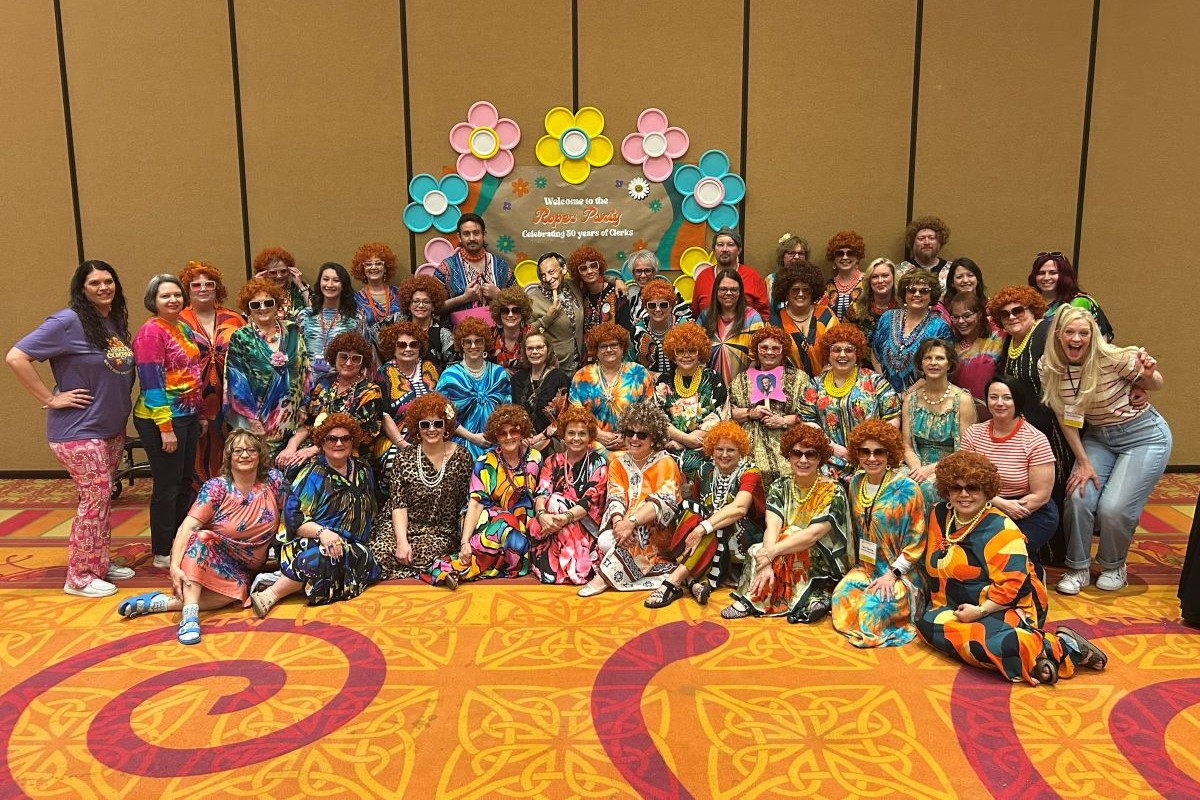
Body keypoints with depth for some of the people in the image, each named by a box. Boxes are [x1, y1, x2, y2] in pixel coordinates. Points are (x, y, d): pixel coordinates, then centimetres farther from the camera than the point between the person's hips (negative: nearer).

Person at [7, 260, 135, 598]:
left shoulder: (116, 321, 7)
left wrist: (120, 410, 6)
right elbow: (16, 357, -19)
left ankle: (99, 564, 27)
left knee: (103, 497, 14)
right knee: (95, 497, -5)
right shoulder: (67, 322, -15)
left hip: (112, 428, 7)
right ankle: (79, 577, 8)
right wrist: (51, 399, -17)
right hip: (78, 431, -7)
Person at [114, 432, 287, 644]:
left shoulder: (273, 480, -5)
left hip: (247, 567, 1)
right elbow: (187, 527, -21)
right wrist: (175, 566, -35)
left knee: (235, 589, -35)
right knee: (201, 537, -36)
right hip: (211, 557, -1)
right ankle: (190, 615, -43)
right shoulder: (216, 487, -11)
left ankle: (163, 602, -28)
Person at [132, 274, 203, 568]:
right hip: (162, 420, -8)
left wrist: (198, 415, 17)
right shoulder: (150, 332, -14)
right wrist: (165, 428, -20)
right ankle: (163, 553, 13)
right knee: (168, 486, 1)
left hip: (188, 416, 8)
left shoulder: (184, 328, 11)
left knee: (185, 482, 15)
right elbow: (151, 384, -18)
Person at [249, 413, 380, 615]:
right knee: (319, 555, -40)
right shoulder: (313, 472, 1)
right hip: (310, 540, -4)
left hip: (352, 545, 4)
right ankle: (271, 594, -28)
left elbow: (369, 512, 25)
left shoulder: (363, 471, 15)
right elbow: (293, 516, -8)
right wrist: (322, 532, -26)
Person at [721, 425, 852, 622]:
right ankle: (809, 600, -28)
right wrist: (766, 564, -34)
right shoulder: (780, 487, -1)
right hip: (791, 559, 4)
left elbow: (813, 534, -24)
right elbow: (772, 527, -16)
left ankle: (752, 601, -28)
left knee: (787, 537, -29)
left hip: (824, 567, -4)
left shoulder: (833, 491, -12)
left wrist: (771, 552, -32)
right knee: (758, 552, -25)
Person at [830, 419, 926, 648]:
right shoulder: (855, 484, 5)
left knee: (873, 606, -29)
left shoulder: (907, 489, -12)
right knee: (841, 596, -23)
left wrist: (892, 574, -15)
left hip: (901, 571, -5)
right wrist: (859, 566, 11)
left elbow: (916, 541, -10)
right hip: (865, 567, 5)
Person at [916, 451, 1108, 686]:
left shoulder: (1000, 528, -12)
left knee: (984, 639, -38)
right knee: (928, 625, -24)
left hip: (1004, 607, -7)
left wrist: (981, 611, -22)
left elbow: (1015, 584, -19)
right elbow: (934, 567, 17)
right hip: (957, 607, 8)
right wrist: (941, 608, 9)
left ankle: (1061, 646, -17)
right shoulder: (939, 516, 7)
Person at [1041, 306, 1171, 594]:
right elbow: (1065, 417, -5)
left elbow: (1154, 386, -4)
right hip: (1098, 437, 4)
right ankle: (1077, 569, 7)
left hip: (1143, 435, -3)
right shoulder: (1048, 367, -13)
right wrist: (1083, 462, -7)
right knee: (1079, 497, -14)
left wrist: (1148, 373, -27)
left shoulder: (1113, 359, -23)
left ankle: (1113, 566, 17)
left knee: (1114, 508, -12)